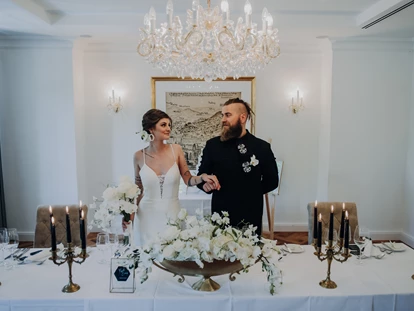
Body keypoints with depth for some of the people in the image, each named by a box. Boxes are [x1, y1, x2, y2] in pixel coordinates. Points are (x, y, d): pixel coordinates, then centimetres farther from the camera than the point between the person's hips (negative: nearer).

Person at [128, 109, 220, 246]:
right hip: (147, 215, 0)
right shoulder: (139, 156, -4)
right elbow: (138, 189, 8)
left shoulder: (176, 150, -4)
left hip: (172, 214, 1)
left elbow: (188, 180, 2)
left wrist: (203, 177, -16)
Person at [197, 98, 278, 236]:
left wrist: (251, 192, -3)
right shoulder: (212, 145, -1)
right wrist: (205, 183, -15)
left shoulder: (262, 147, -2)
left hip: (250, 217, 0)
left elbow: (272, 180, 5)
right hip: (221, 216, 0)